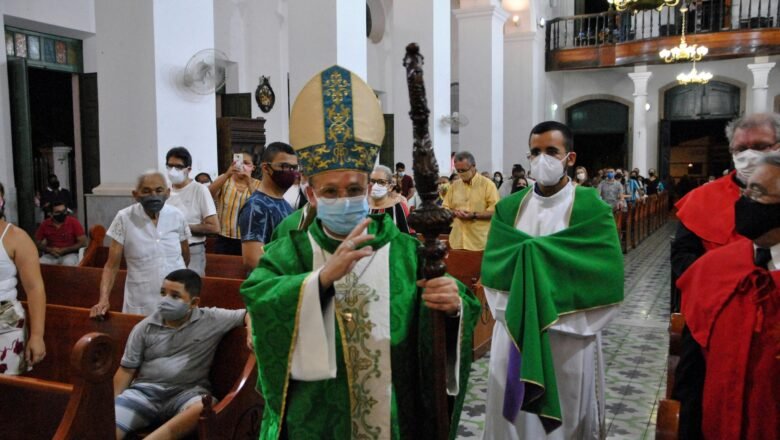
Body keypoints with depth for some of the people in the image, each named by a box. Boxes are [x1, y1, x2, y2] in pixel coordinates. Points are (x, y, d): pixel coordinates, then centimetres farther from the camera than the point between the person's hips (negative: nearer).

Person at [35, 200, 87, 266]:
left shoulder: (73, 222, -6)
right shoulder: (45, 224, 1)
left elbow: (83, 242, -8)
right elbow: (37, 243, 10)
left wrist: (64, 250, -16)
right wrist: (49, 250, -10)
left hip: (69, 254, -2)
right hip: (50, 255, 2)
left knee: (67, 264, -36)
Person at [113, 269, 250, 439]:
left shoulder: (212, 320, 1)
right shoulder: (144, 328, 7)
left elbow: (248, 314, 5)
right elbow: (127, 370, 9)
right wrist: (109, 406, 1)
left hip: (188, 392, -1)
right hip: (146, 390, 2)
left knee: (206, 409, -38)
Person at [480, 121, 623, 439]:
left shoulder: (591, 208, -6)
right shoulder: (509, 208, 6)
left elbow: (607, 274, -15)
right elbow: (492, 267, 2)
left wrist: (531, 250, -17)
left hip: (569, 337, -3)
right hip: (515, 334, 3)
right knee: (512, 412, 12)